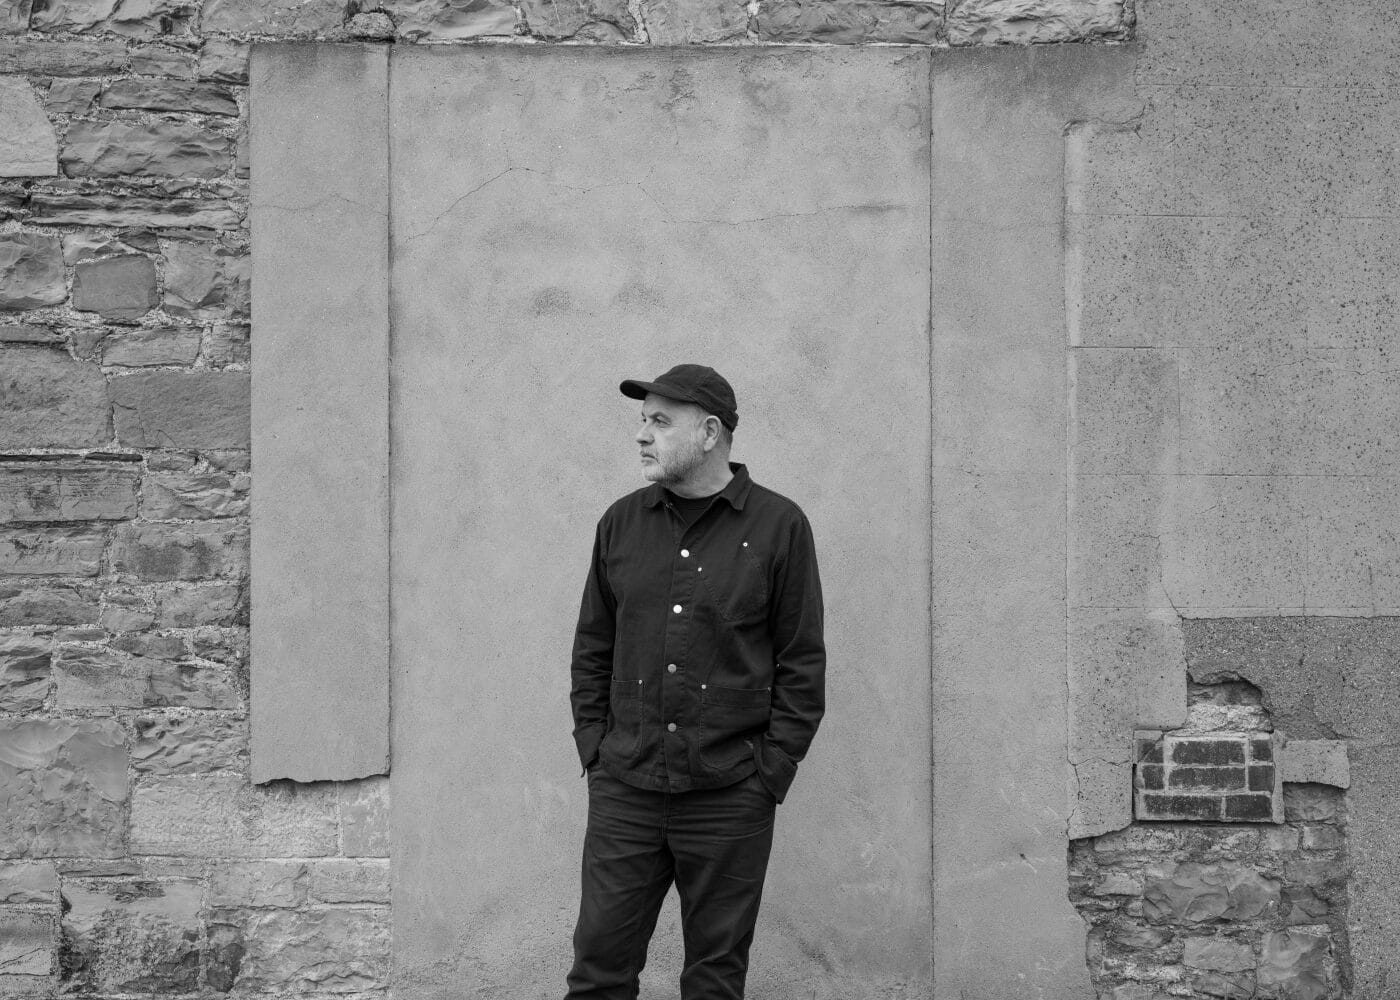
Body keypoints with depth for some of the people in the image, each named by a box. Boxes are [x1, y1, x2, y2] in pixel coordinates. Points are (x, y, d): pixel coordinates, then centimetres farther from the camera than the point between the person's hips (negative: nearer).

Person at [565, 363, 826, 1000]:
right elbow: (592, 648, 15)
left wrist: (772, 769, -6)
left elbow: (802, 663, -1)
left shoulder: (778, 527, -1)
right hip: (623, 790, 3)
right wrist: (594, 744, 5)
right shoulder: (621, 523, 9)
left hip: (730, 797, -3)